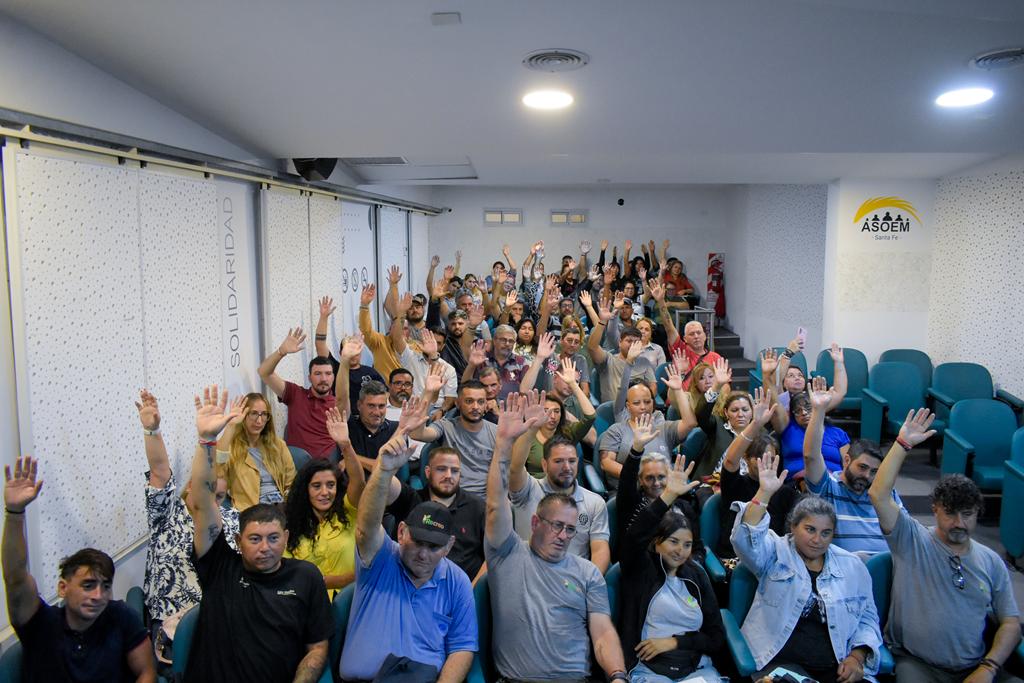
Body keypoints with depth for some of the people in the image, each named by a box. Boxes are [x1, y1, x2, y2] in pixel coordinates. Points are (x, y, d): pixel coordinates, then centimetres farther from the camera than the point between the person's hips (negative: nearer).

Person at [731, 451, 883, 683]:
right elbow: (746, 540, -18)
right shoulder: (775, 553, 3)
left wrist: (856, 657, -1)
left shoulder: (852, 566, 13)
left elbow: (867, 619, 17)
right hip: (780, 662, -3)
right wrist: (765, 493, -27)